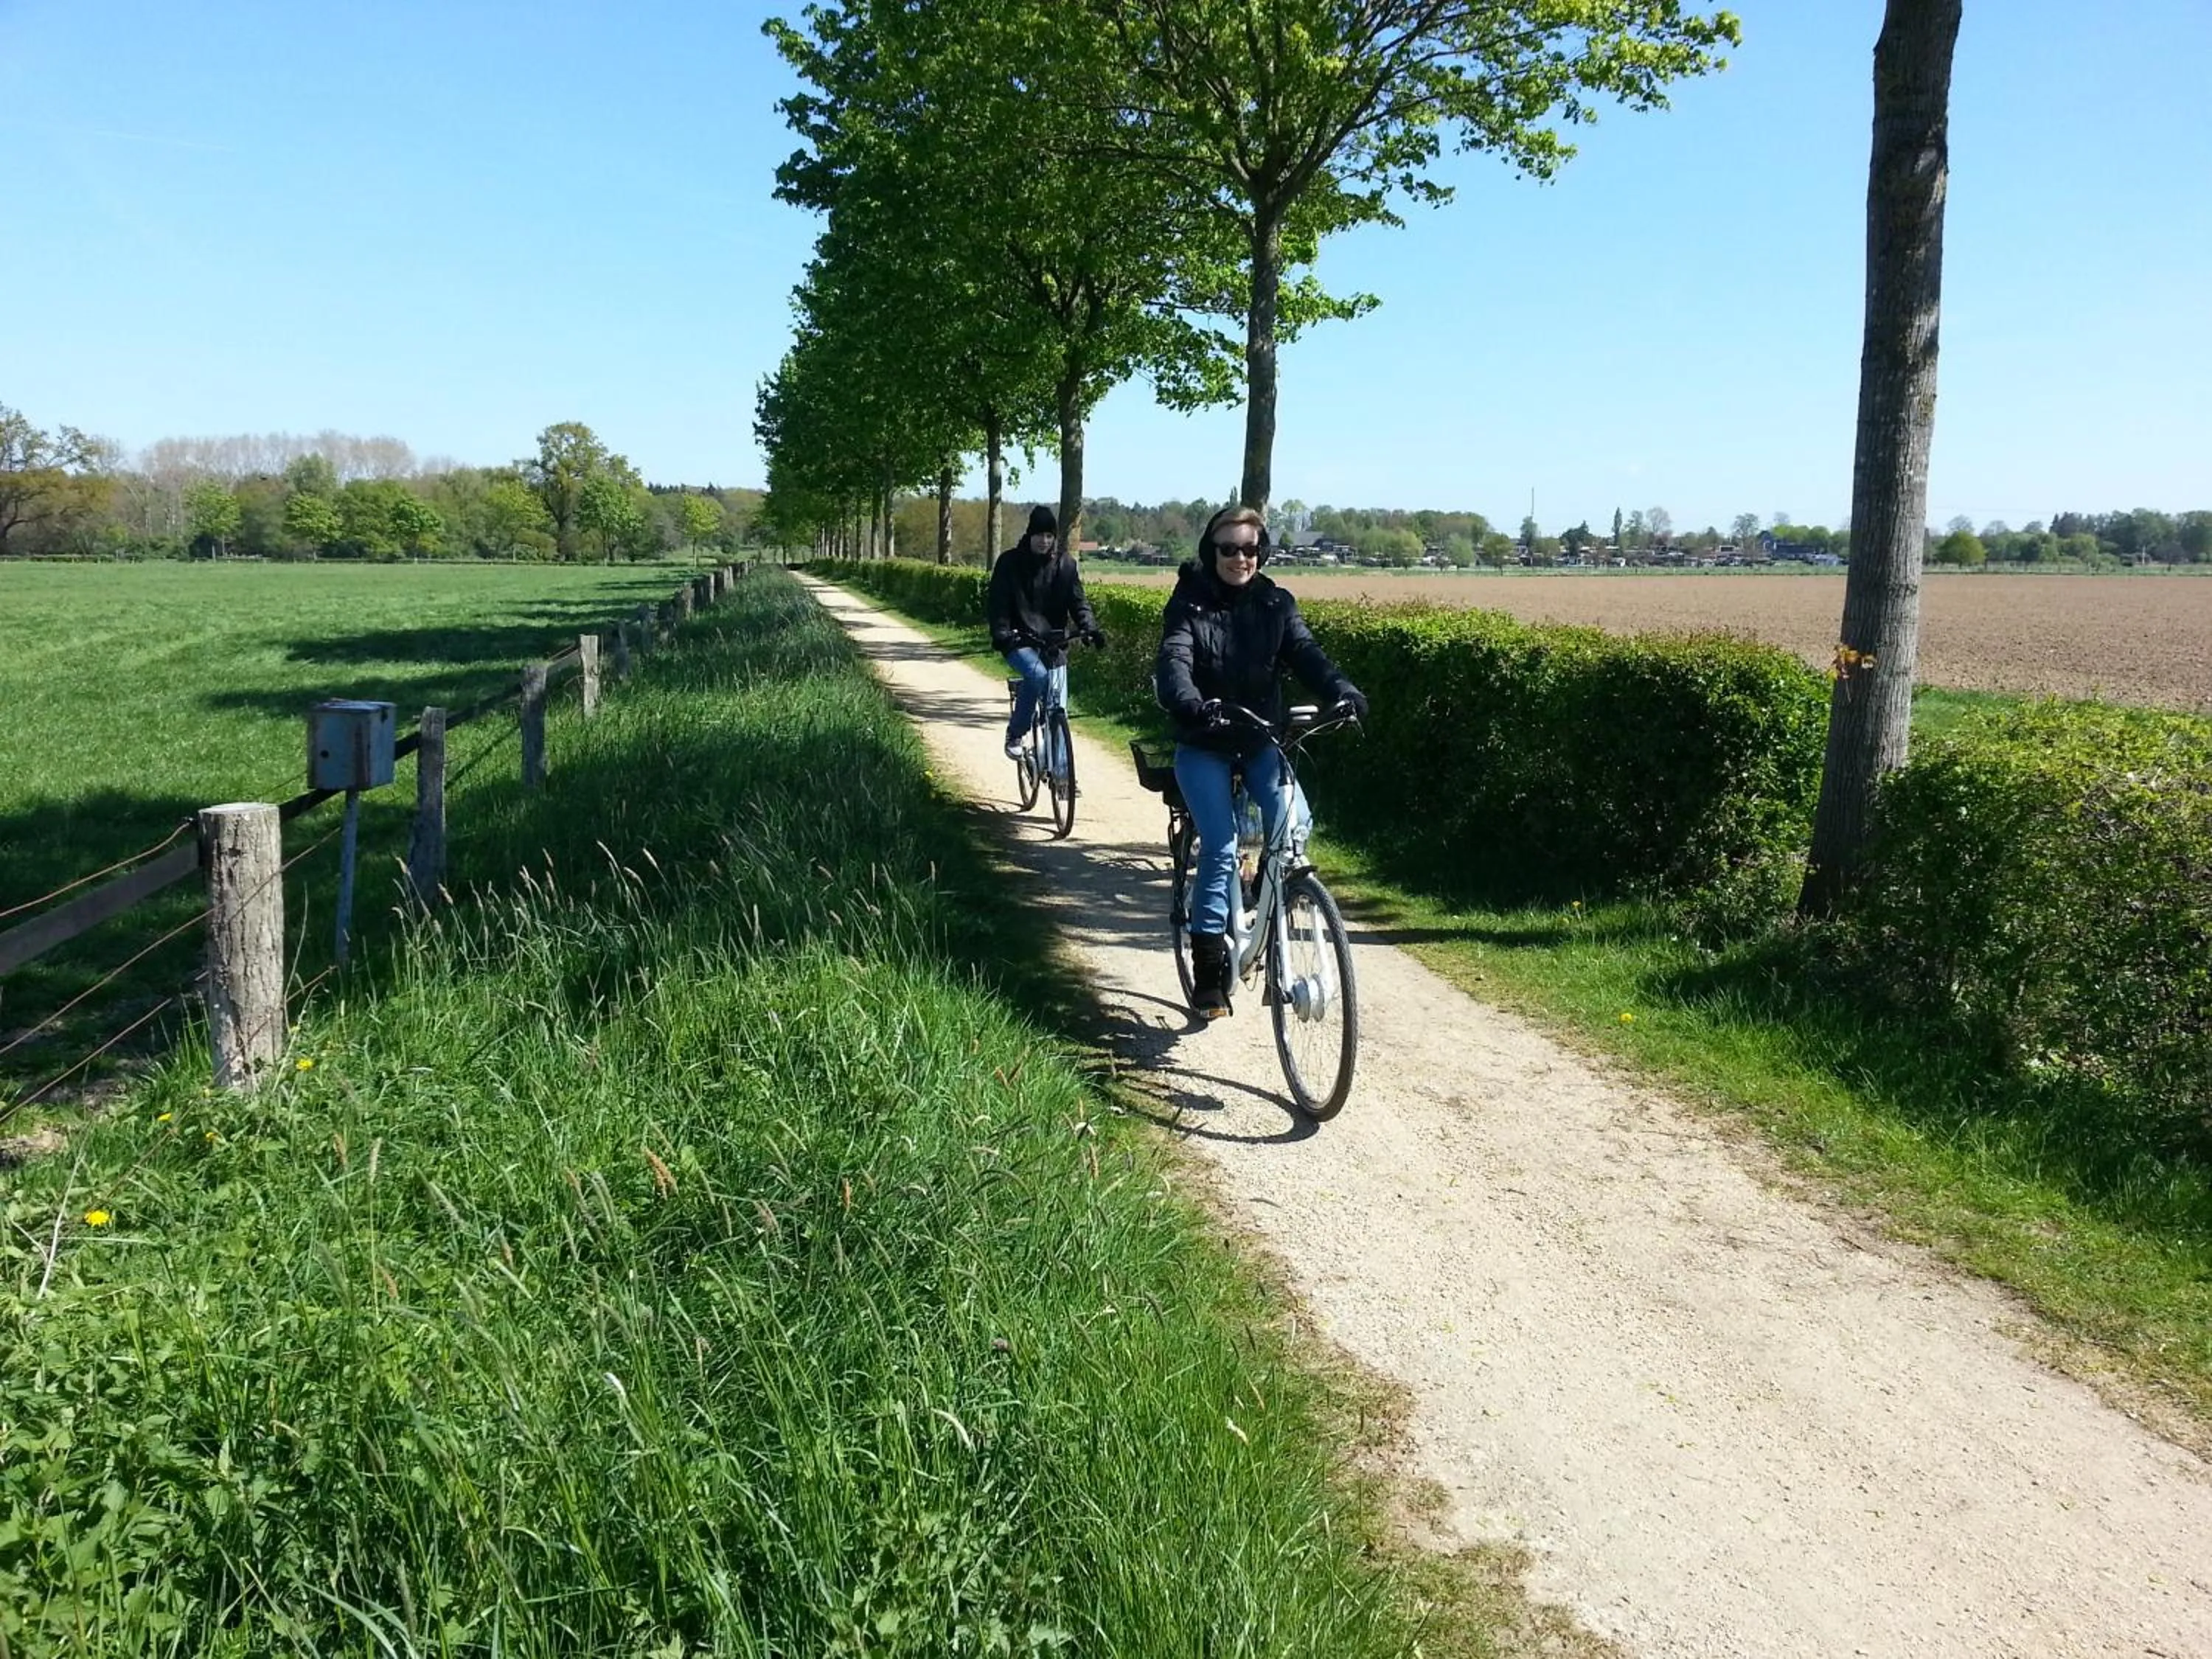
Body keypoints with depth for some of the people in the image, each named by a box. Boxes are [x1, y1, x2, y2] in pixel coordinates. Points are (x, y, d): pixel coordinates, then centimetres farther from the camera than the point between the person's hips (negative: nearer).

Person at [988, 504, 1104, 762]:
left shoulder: (1065, 563, 5)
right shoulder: (1010, 562, -2)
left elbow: (1078, 601, 1)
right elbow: (997, 603, -6)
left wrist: (1090, 627, -18)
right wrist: (1001, 634, -23)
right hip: (1019, 641, -3)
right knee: (1037, 675, -31)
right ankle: (1015, 735, -14)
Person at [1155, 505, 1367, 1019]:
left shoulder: (1276, 604, 3)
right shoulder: (1189, 604, -7)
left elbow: (1306, 654, -12)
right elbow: (1173, 663, -23)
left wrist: (1343, 692, -33)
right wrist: (1191, 704, -45)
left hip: (1260, 740, 3)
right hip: (1203, 746, -3)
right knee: (1221, 848, -14)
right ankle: (1209, 974, -3)